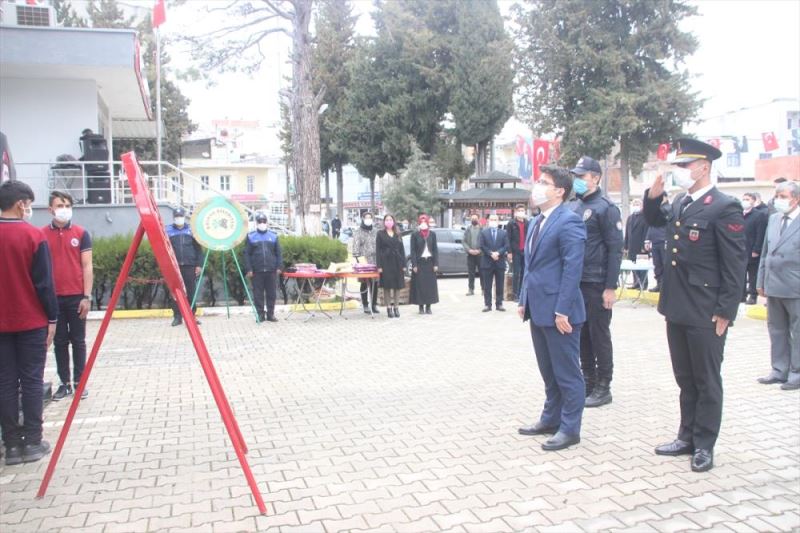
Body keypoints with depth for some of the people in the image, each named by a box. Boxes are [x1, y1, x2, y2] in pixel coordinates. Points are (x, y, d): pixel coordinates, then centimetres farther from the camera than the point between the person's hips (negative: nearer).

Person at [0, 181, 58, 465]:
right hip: (31, 322, -4)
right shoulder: (33, 235, -10)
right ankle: (32, 442, 7)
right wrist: (52, 317, -3)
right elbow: (44, 283, -11)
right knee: (32, 381, 3)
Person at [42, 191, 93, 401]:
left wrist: (87, 296, -6)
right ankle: (64, 383, 17)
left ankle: (79, 382, 15)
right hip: (53, 297, 1)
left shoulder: (81, 233, 1)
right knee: (59, 341, 8)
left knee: (78, 341, 6)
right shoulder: (42, 234, 3)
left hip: (76, 297, -1)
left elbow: (87, 267, -1)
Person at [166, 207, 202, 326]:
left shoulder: (191, 230, 9)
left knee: (191, 292, 2)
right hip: (174, 266, 0)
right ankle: (177, 317, 9)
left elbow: (197, 248, 9)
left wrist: (198, 265, 3)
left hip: (189, 265, 0)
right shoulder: (168, 230, 6)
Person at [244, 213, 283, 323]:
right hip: (256, 271, -1)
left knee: (272, 293, 4)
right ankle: (260, 315, 11)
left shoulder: (273, 236, 9)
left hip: (271, 271, 1)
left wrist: (279, 267, 0)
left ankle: (270, 314, 14)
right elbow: (247, 254, 3)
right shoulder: (251, 236, 5)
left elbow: (278, 253, 9)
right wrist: (248, 269, -5)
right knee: (258, 294, 2)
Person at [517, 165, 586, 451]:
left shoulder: (569, 221, -12)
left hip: (558, 310, -9)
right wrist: (523, 299, 15)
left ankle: (570, 428, 15)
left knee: (567, 373, 3)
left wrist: (562, 310, -20)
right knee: (548, 371, 19)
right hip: (539, 309, 9)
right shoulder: (536, 222, 15)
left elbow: (573, 268, -18)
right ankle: (550, 419, 31)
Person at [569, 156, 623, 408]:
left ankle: (603, 388, 14)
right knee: (581, 334, 13)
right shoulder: (572, 206, 11)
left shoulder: (606, 208, -9)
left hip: (596, 285, -6)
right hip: (575, 283, 7)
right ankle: (588, 382, 25)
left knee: (599, 335, 3)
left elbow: (615, 249, -12)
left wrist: (610, 288, -15)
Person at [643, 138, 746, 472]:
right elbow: (655, 221, 28)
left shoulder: (725, 207, -13)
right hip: (677, 309, 7)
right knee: (685, 379, 16)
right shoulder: (680, 203, 9)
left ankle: (704, 445, 19)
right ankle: (687, 437, 29)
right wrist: (653, 196, 8)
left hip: (705, 313, -7)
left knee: (707, 381, 7)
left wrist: (725, 312, -15)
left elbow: (735, 266, -14)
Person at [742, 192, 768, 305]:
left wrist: (756, 251, -16)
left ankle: (752, 296, 8)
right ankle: (742, 296, 17)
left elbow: (761, 235, -12)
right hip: (740, 252, 6)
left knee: (753, 275, 2)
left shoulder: (759, 215, -6)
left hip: (752, 253, -5)